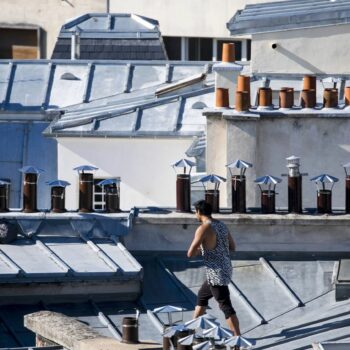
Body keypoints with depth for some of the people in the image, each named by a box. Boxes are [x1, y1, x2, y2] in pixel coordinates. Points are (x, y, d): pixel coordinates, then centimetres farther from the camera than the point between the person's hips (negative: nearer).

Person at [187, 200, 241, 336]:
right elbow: (232, 247, 18)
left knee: (226, 307, -8)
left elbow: (190, 254, -17)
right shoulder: (222, 226, 8)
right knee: (202, 296, 26)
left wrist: (198, 250, 4)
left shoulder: (203, 229, -16)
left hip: (217, 273, -9)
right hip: (226, 269, 9)